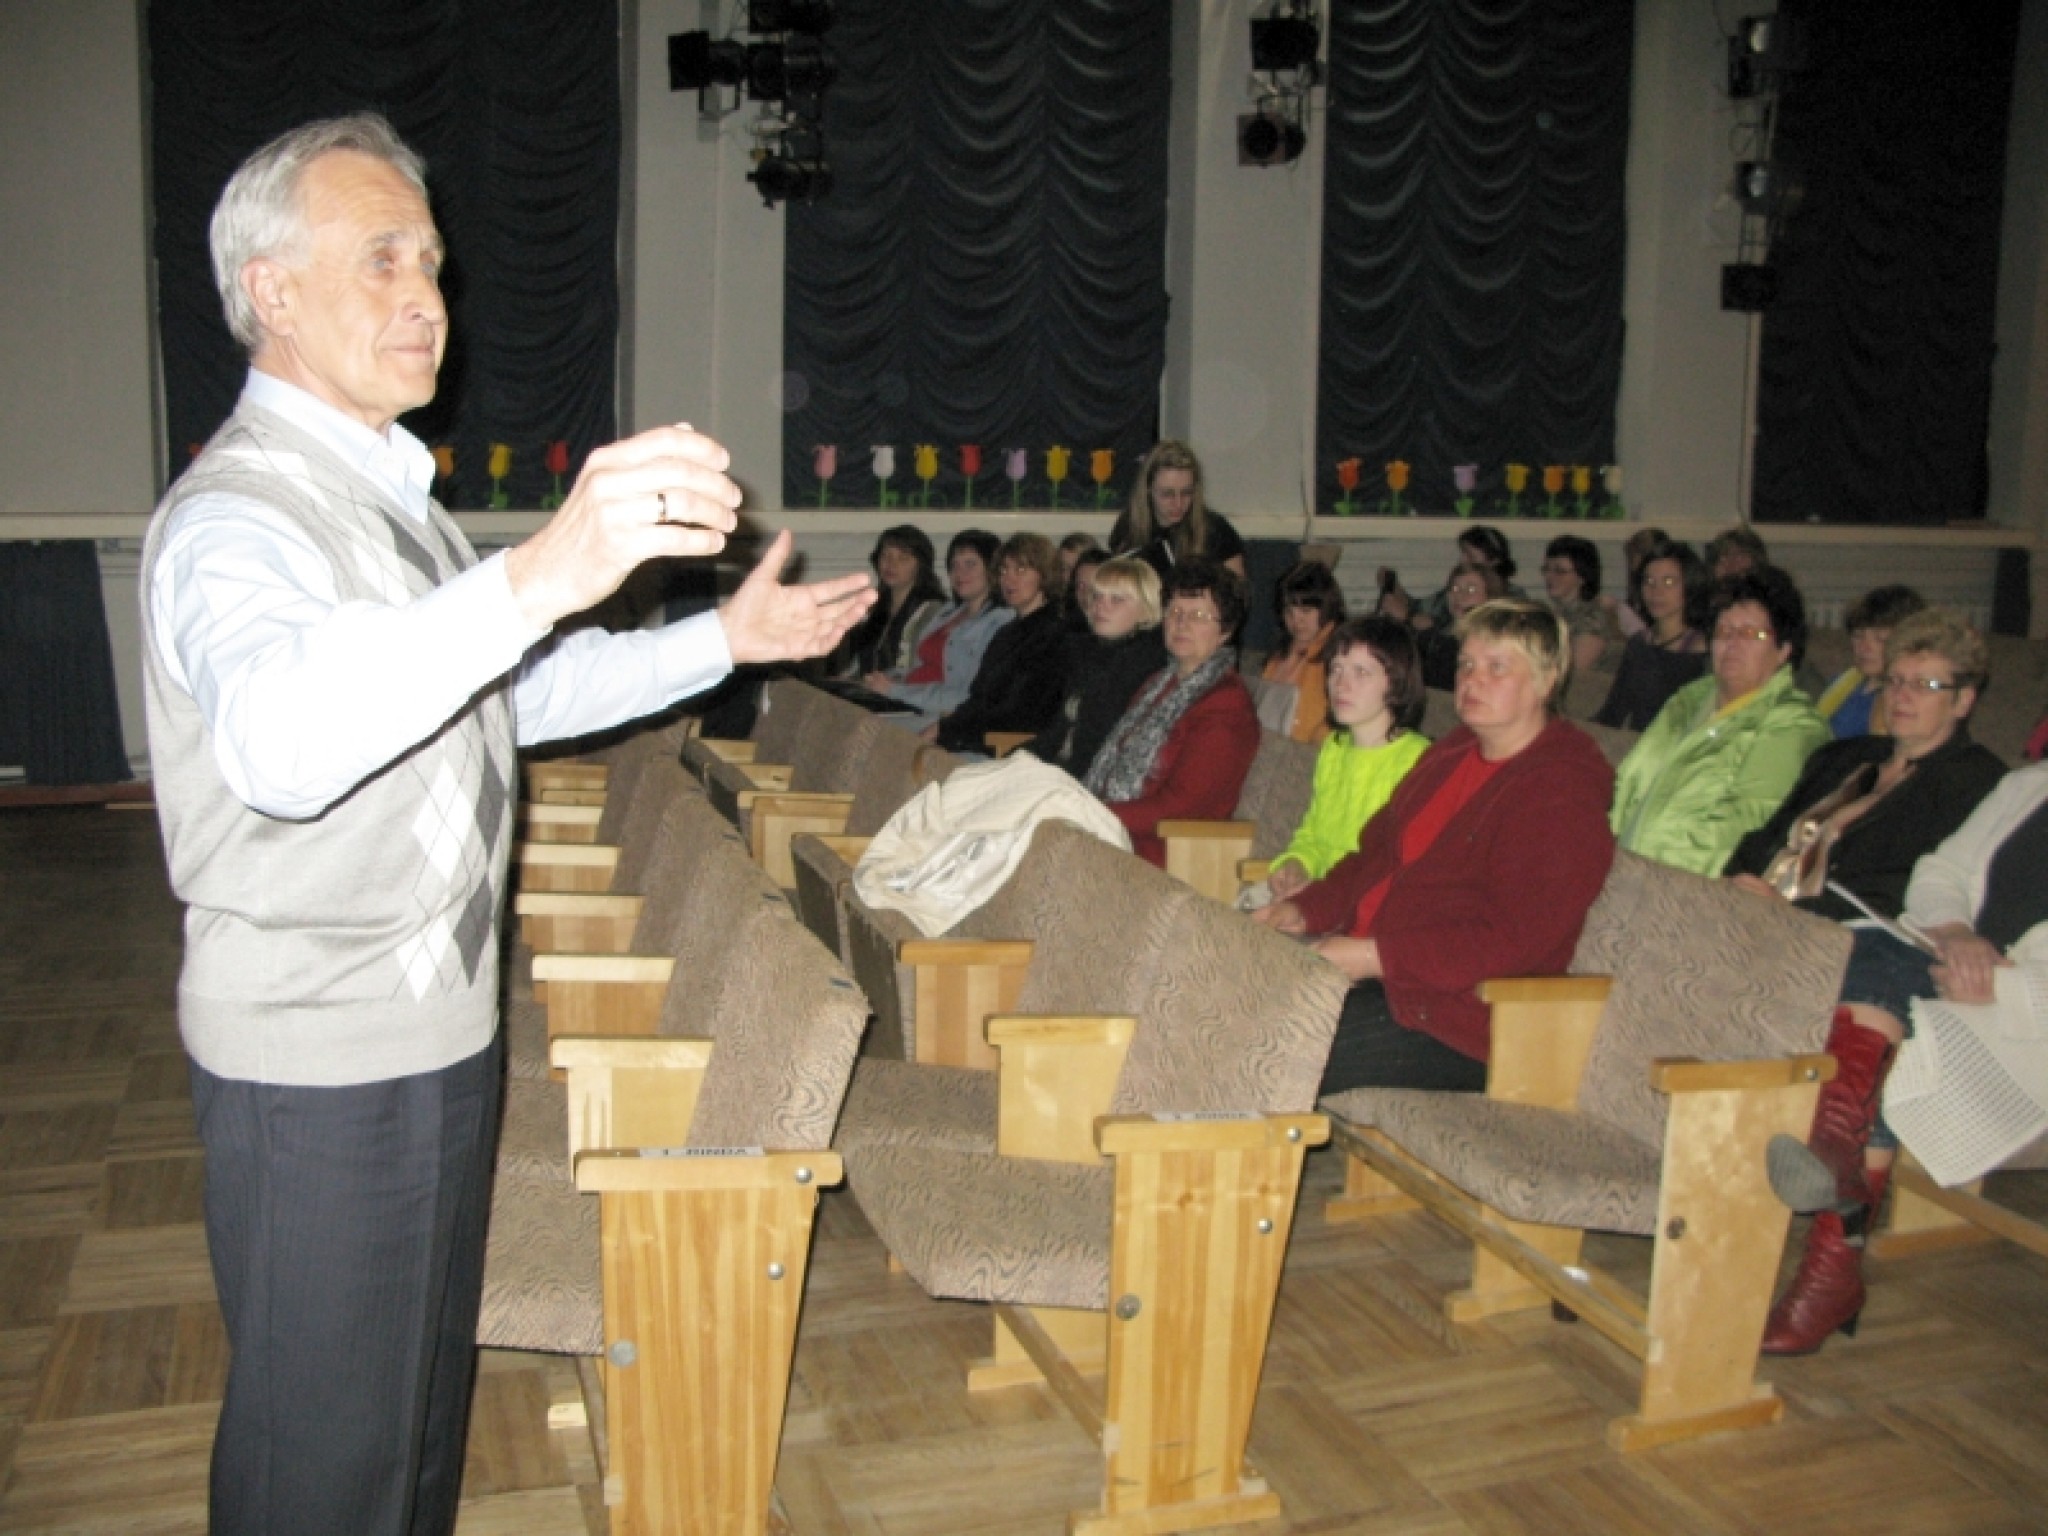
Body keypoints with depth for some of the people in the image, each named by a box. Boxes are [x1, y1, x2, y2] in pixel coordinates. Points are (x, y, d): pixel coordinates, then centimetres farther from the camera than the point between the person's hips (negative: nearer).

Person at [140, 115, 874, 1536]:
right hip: (321, 1058, -9)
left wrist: (725, 638, 14)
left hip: (442, 1022, 9)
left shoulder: (391, 491, 11)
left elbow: (519, 689, 22)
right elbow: (275, 739, -43)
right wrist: (540, 575, -55)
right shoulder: (235, 515, -21)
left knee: (428, 1386, 23)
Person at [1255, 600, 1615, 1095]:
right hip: (1365, 967, 9)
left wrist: (1376, 957, -24)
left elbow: (1511, 940, -21)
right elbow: (1376, 855, 24)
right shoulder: (1451, 755, 18)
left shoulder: (1562, 793, -12)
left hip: (1443, 1020, -9)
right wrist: (1304, 910, 6)